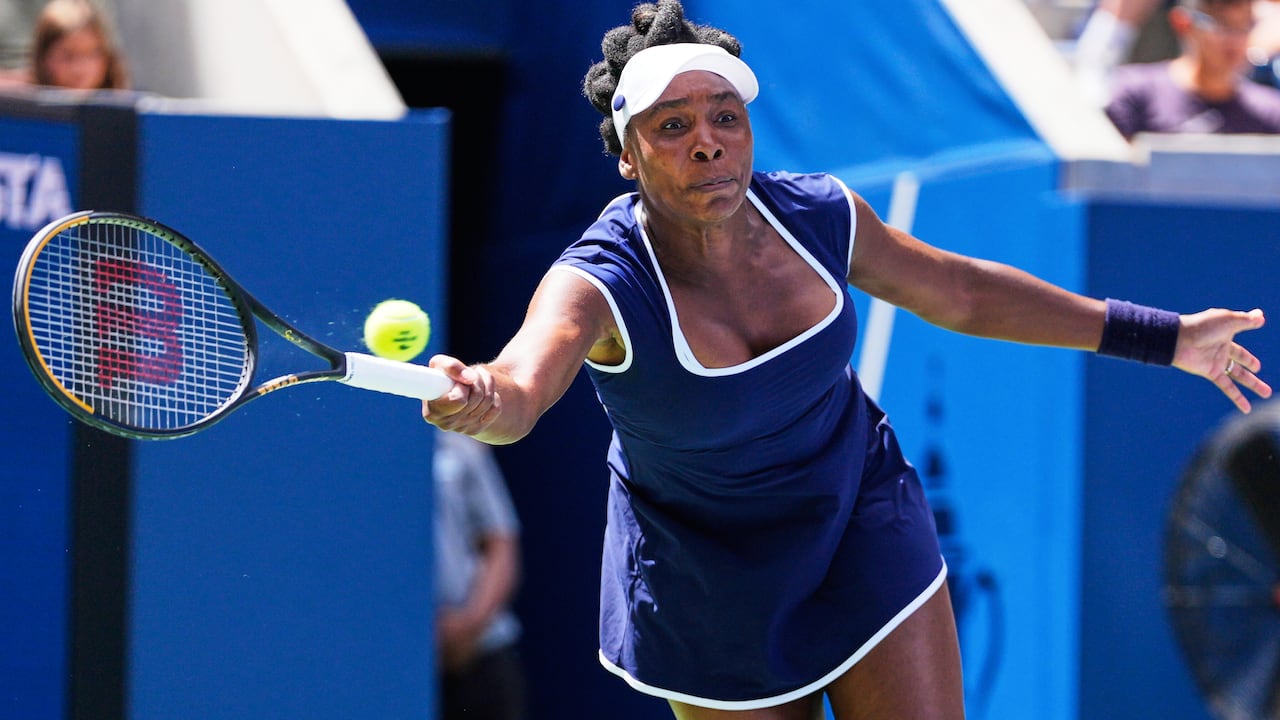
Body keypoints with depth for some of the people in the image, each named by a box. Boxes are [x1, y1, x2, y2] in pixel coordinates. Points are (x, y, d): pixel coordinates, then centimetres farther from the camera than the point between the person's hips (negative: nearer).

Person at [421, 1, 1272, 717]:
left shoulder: (819, 217, -15)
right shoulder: (598, 286, -29)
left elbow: (960, 292, 3)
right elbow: (523, 382, -51)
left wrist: (1159, 336, 7)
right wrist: (477, 400, -77)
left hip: (863, 527, 3)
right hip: (709, 580, -3)